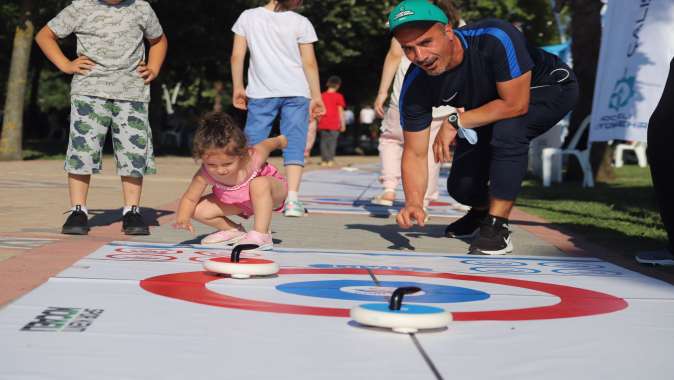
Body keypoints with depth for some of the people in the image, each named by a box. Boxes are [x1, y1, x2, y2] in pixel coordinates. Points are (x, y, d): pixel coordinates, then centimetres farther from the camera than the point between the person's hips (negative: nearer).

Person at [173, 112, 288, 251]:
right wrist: (182, 219, -40)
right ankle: (234, 231, 11)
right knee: (199, 210, -13)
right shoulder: (204, 175, -32)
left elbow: (268, 144, -16)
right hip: (238, 202, 4)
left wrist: (280, 140, 7)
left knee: (259, 184, -38)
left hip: (270, 193, -4)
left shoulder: (253, 157, -38)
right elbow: (189, 199, -19)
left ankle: (261, 235, -29)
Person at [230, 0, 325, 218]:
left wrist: (238, 88, 13)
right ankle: (292, 198, -10)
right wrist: (316, 96, 7)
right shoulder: (300, 23, -2)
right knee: (294, 144, 0)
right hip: (296, 93, -1)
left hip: (260, 93, 1)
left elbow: (237, 56, 4)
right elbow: (309, 63, 0)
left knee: (254, 144, 7)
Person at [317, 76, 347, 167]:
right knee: (332, 141, 1)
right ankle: (330, 160, -4)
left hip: (323, 124, 3)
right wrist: (343, 124, 0)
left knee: (324, 141, 7)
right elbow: (340, 111, -4)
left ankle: (324, 160, 5)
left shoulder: (322, 96, 6)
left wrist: (319, 122, 17)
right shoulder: (338, 96, -4)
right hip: (334, 125, -3)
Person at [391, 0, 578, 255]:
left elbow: (515, 105, -37)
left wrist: (456, 121, -33)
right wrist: (414, 202, -37)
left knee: (507, 127, -36)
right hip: (490, 111, 5)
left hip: (551, 89, -5)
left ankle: (497, 226, -23)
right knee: (461, 188, -3)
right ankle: (483, 211, 36)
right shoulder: (415, 87, -24)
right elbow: (415, 153, -20)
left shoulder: (496, 39, -40)